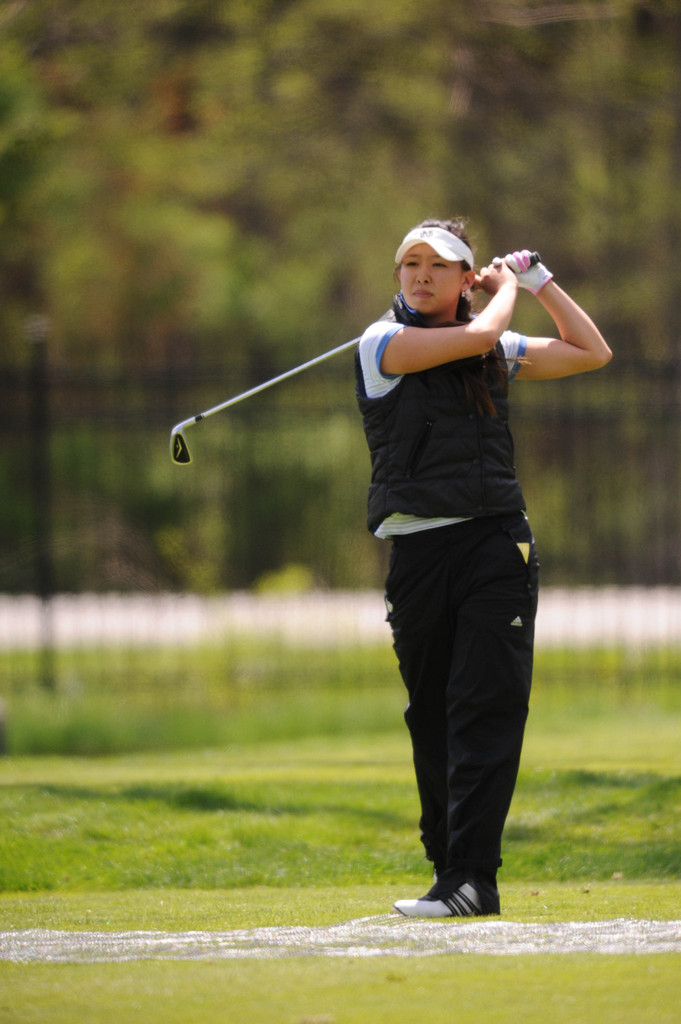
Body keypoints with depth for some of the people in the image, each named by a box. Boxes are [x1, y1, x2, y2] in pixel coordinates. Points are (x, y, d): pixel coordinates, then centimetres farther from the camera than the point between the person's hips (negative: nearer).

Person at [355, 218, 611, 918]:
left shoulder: (499, 353, 15)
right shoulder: (382, 344, 1)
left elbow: (591, 353, 22)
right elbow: (476, 337, -11)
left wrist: (536, 278, 17)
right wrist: (507, 287, 8)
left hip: (497, 545, 1)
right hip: (418, 549, -1)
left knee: (487, 708, -11)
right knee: (432, 718, 3)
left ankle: (471, 877, -17)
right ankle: (446, 862, 13)